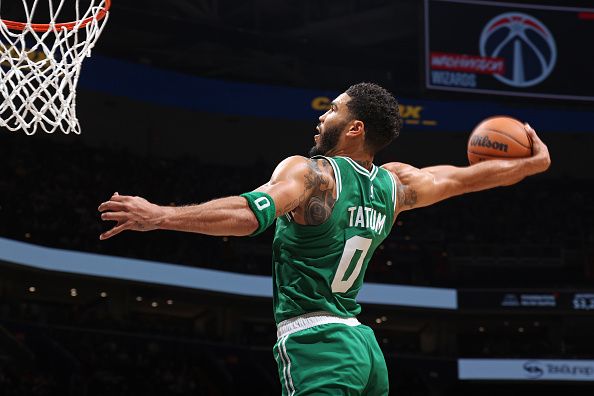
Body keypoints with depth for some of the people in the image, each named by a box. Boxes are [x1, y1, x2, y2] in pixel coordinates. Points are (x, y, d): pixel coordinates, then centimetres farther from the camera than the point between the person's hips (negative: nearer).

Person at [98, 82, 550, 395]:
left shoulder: (309, 173, -9)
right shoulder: (394, 183, 11)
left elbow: (249, 213, -26)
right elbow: (467, 177, 24)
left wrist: (159, 215, -28)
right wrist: (534, 161, 40)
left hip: (314, 343, -8)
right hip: (364, 344, 8)